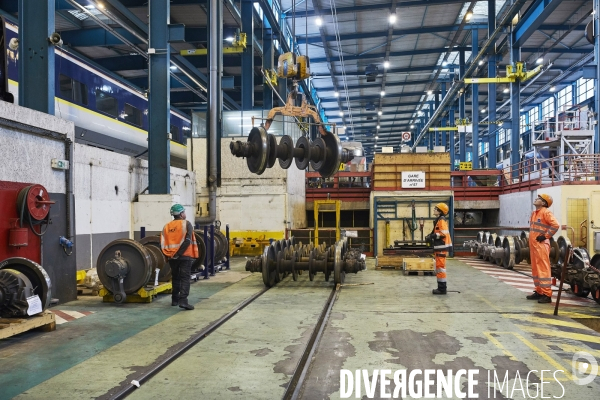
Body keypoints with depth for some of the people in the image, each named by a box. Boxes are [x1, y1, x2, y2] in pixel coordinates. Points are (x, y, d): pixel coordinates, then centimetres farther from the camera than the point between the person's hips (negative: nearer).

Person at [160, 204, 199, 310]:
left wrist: (168, 254, 7)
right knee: (185, 278, -4)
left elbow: (163, 244, 3)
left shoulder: (167, 226, 9)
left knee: (175, 278, 19)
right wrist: (179, 253, -13)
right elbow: (187, 241, -15)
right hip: (185, 256, -5)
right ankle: (183, 300, -16)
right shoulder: (186, 224, -4)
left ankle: (175, 300, 26)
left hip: (172, 257, 5)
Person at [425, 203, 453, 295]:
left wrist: (432, 236, -22)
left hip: (442, 247, -11)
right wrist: (431, 236, 7)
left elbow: (444, 233, -23)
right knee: (439, 267, 16)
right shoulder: (439, 220, 18)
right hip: (439, 247, 11)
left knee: (440, 267, -9)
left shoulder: (441, 221, -14)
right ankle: (442, 287, 24)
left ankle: (442, 288, -6)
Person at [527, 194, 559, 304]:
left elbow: (555, 225, -21)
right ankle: (539, 292, 22)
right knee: (535, 269, 13)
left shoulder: (546, 212, -10)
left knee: (543, 269, -9)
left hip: (541, 245, -9)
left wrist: (546, 236, -15)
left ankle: (547, 294, -6)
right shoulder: (534, 213, 17)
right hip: (533, 245, 9)